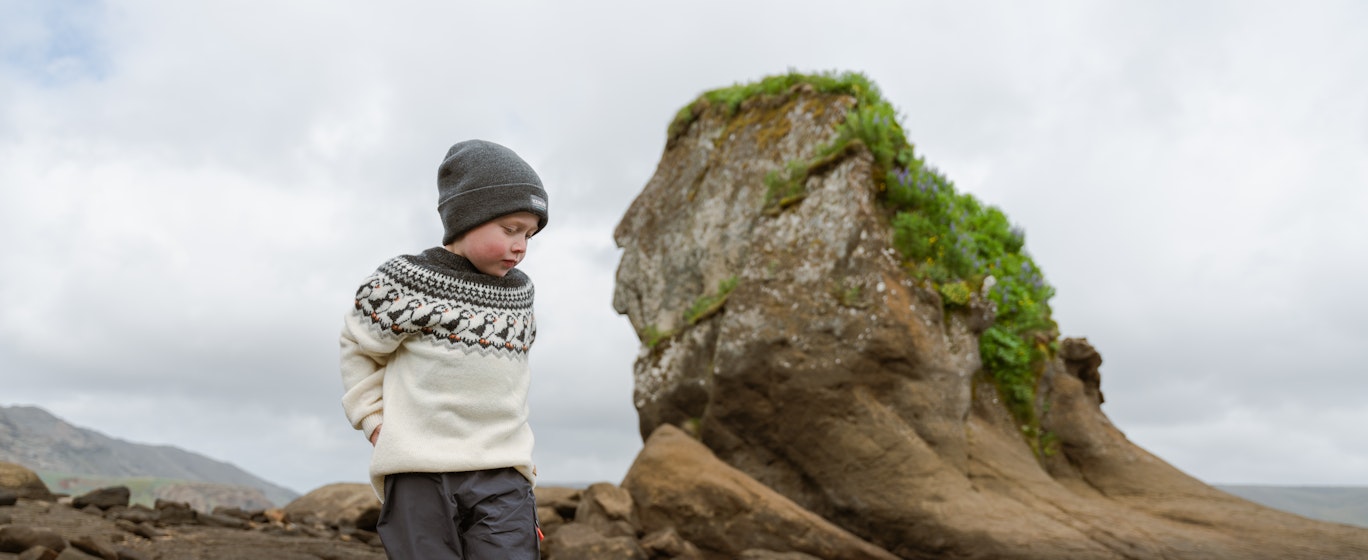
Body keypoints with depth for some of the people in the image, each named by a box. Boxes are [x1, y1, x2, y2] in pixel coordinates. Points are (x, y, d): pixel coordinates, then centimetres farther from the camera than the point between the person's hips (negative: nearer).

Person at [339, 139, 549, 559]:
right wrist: (377, 420, 1)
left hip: (502, 477, 4)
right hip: (420, 476, -3)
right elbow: (358, 347, 9)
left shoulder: (518, 292, 13)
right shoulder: (406, 284, -3)